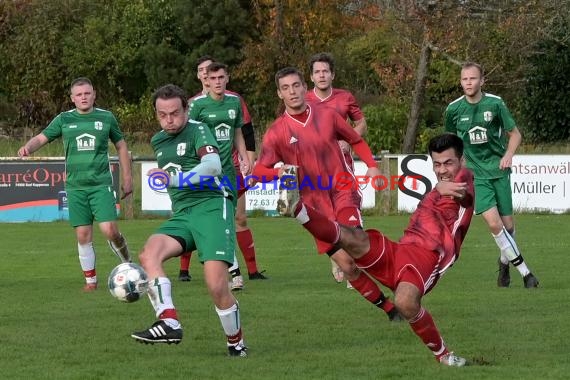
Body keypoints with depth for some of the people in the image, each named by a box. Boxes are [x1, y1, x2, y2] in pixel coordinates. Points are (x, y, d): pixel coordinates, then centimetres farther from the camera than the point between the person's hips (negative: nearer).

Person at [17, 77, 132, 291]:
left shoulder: (106, 118, 5)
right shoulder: (64, 119, 5)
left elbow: (121, 147, 13)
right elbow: (42, 138, 0)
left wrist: (126, 179, 12)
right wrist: (28, 147, -23)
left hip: (101, 185, -1)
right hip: (75, 186, 1)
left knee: (109, 230, -14)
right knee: (83, 235, 1)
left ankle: (122, 250, 19)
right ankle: (90, 280, 13)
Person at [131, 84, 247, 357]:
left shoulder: (197, 130, -5)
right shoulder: (158, 142, 19)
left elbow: (213, 165, -25)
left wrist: (174, 179, -36)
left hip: (211, 207, -7)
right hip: (181, 214, 7)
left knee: (217, 286, -18)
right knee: (148, 254, -25)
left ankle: (236, 343, 4)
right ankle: (169, 323, -35)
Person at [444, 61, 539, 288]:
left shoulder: (495, 104, -5)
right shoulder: (454, 109, -1)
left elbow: (515, 134, 3)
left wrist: (508, 154, -14)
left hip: (499, 170, 1)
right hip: (476, 174, 0)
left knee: (508, 225, 3)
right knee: (493, 223, -17)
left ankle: (505, 262, 33)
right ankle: (524, 271, -11)